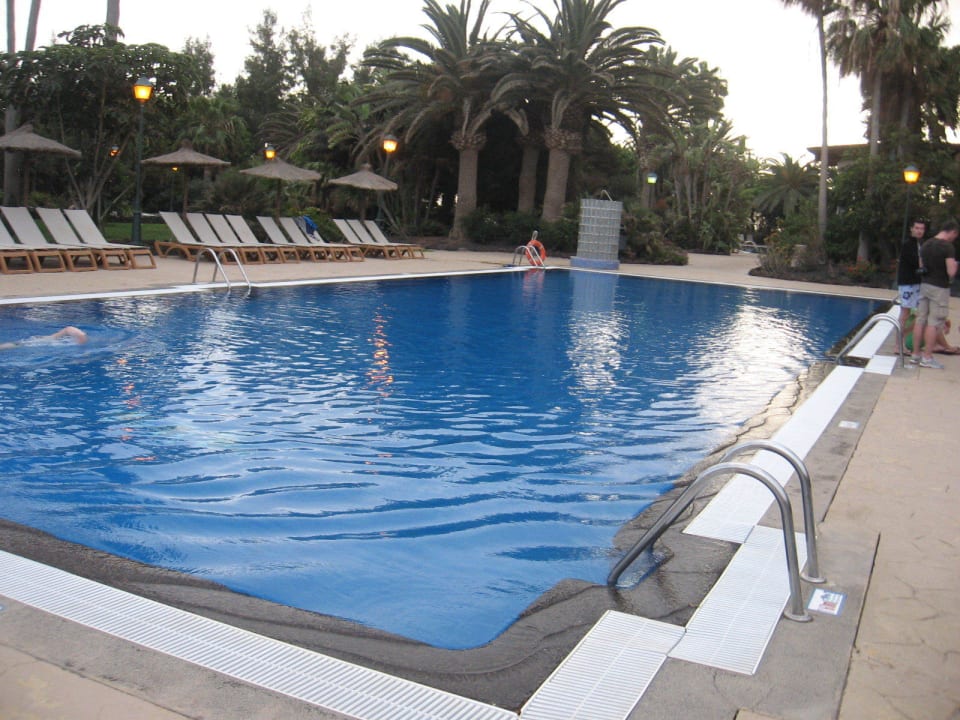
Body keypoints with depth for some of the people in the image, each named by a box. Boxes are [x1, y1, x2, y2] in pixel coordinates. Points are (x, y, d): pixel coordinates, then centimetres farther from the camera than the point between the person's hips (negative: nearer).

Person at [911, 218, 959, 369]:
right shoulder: (948, 247, -15)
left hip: (924, 285, 7)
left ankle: (916, 353, 17)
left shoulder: (926, 245, 8)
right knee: (933, 323, -2)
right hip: (939, 288, -7)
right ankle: (927, 358, 2)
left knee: (920, 320, 11)